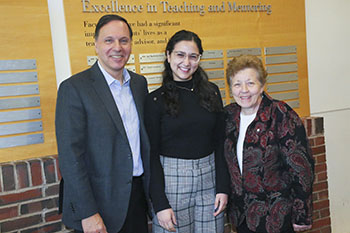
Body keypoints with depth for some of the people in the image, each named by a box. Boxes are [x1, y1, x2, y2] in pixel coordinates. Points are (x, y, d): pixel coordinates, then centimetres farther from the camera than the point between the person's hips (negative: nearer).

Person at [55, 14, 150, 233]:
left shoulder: (140, 82, 6)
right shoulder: (74, 88, -14)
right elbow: (70, 156, -16)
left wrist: (151, 189, 11)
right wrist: (87, 214, -18)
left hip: (138, 196, 6)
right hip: (101, 202, -5)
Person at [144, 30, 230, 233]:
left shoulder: (211, 92, 3)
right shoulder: (156, 100, -6)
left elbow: (220, 143, 5)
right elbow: (152, 154, -5)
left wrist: (223, 187, 0)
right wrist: (160, 204, -10)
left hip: (209, 176, 3)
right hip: (171, 179, -3)